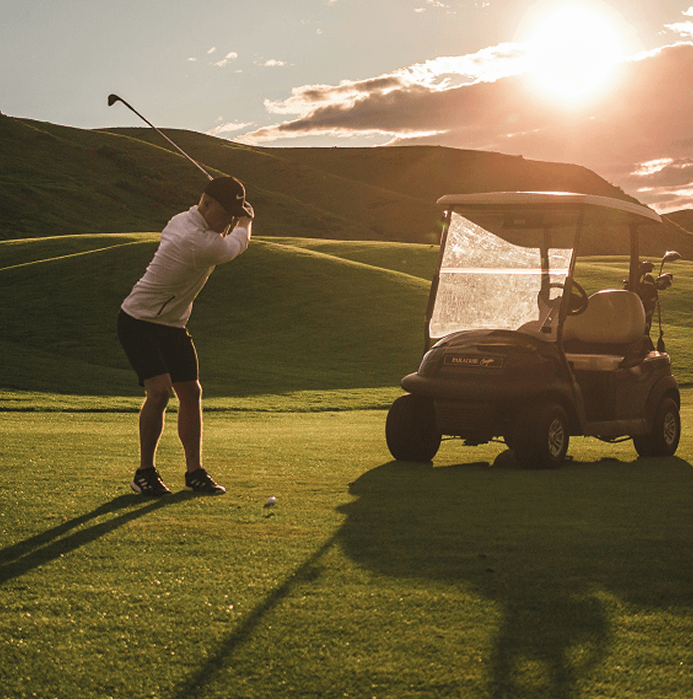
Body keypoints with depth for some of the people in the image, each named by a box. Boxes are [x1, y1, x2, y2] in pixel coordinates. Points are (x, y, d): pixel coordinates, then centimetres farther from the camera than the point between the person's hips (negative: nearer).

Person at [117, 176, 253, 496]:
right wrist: (245, 222, 14)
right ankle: (144, 472, -7)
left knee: (191, 393, 7)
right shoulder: (202, 244, -27)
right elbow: (237, 244, -6)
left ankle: (194, 471, 16)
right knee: (159, 390, -22)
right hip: (138, 322, -10)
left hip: (172, 324, 10)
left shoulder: (182, 221, 2)